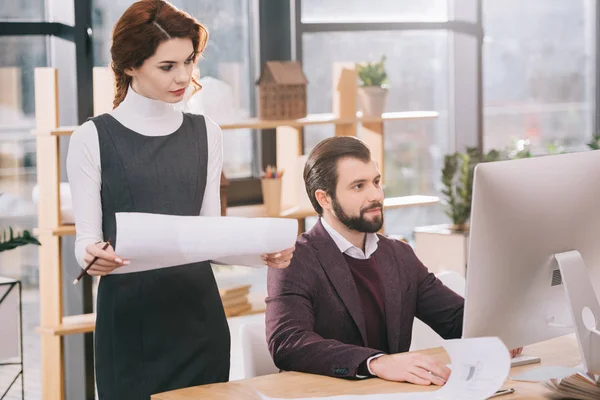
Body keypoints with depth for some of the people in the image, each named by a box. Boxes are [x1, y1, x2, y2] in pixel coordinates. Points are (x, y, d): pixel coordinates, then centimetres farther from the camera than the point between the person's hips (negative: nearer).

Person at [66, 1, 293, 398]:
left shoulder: (206, 134, 9)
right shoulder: (93, 138, -2)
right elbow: (86, 238, -4)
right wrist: (93, 255, -27)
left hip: (198, 309, 4)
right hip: (129, 314, -3)